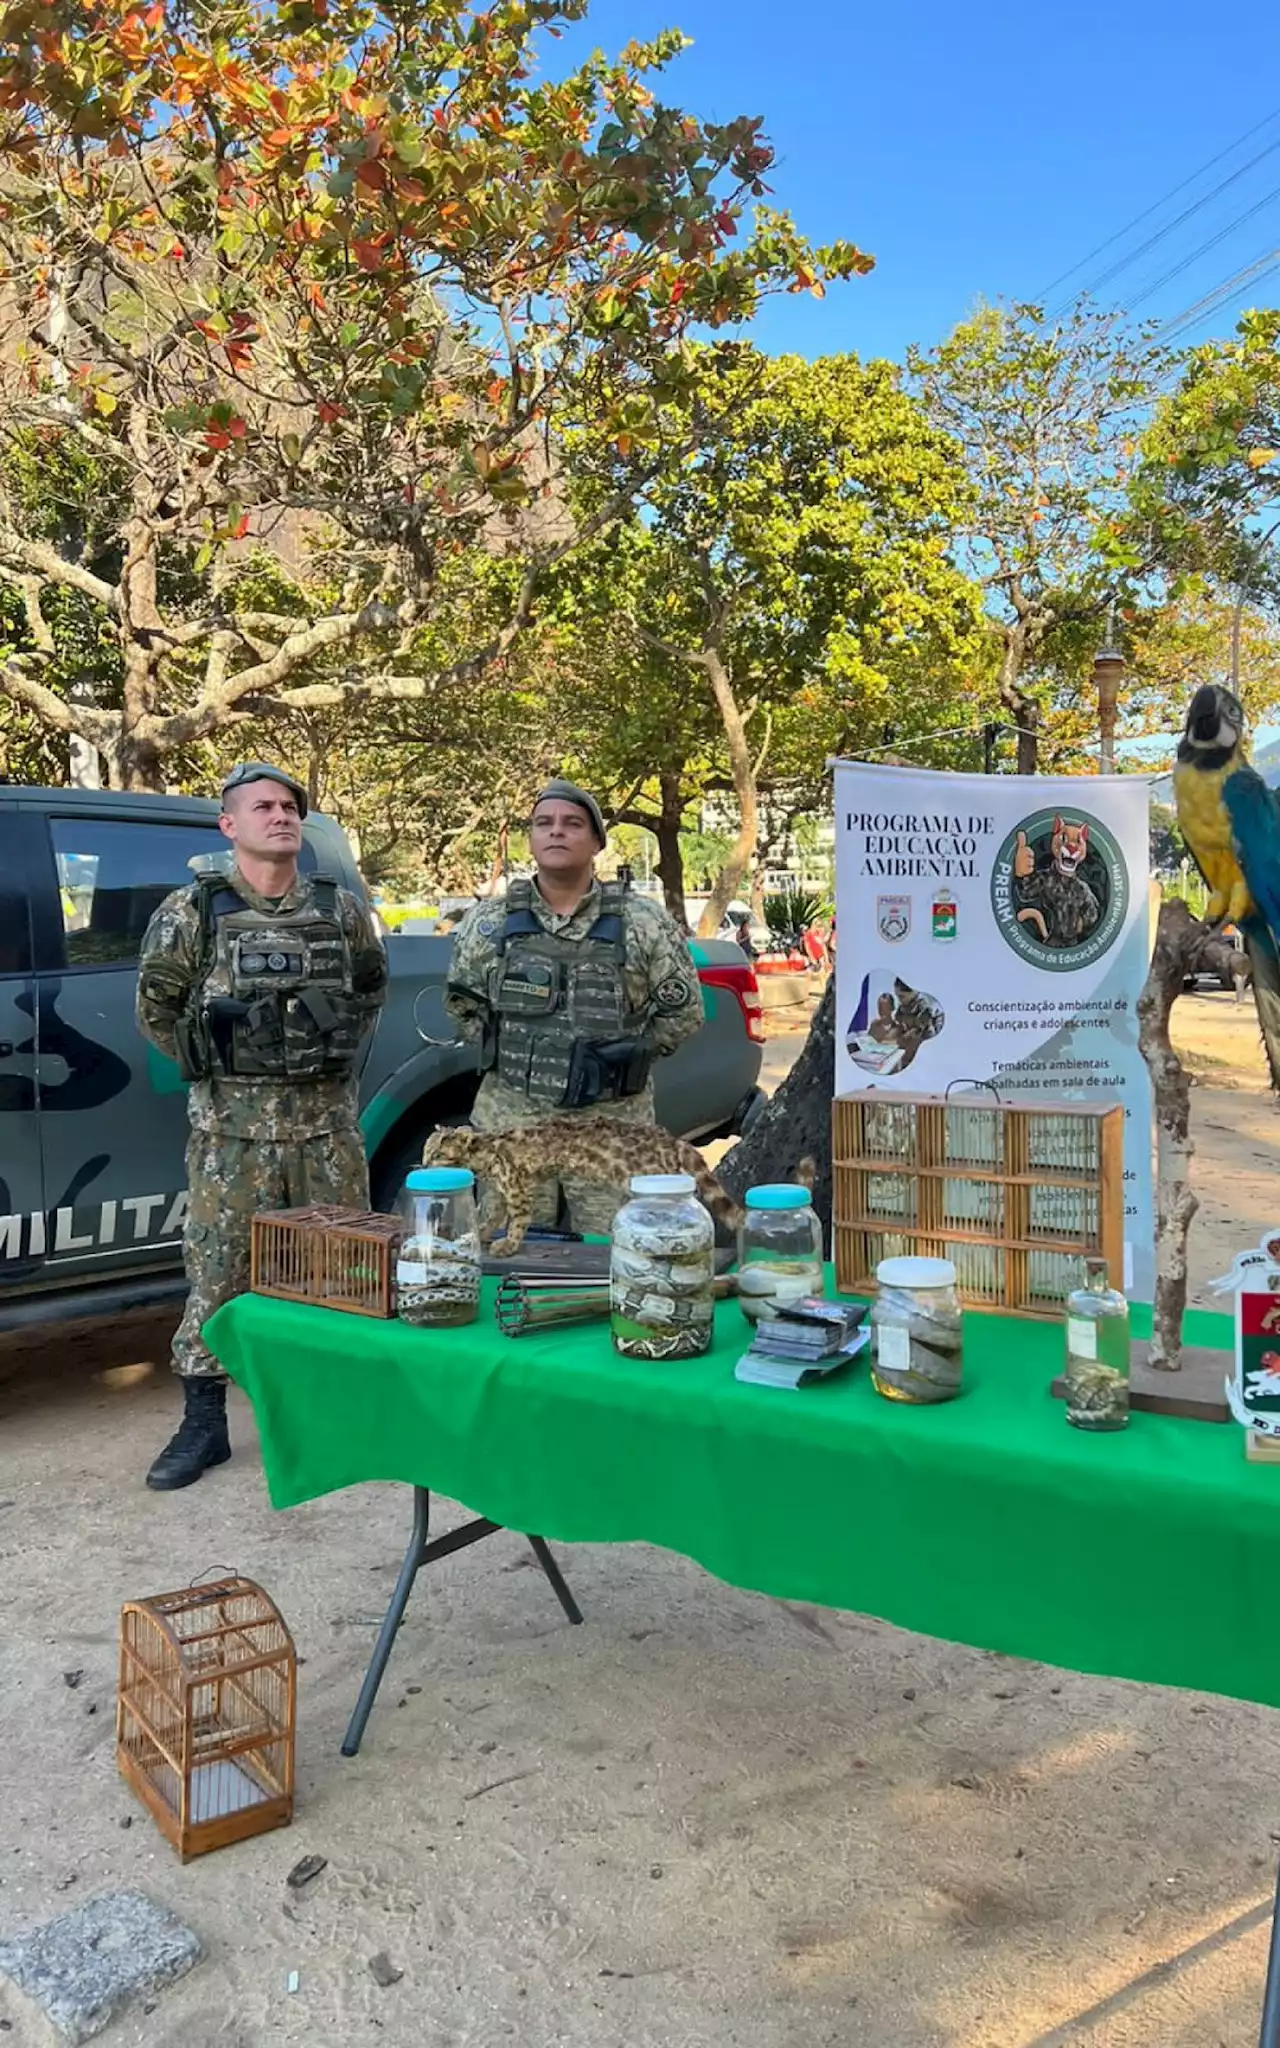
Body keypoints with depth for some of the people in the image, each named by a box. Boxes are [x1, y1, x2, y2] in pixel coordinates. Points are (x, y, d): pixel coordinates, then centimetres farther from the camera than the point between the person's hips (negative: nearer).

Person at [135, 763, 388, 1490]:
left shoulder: (342, 908, 4)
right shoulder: (192, 911, -3)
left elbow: (372, 987, 19)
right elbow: (157, 1007, 5)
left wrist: (338, 1059, 11)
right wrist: (216, 1069, 5)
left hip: (328, 1118, 3)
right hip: (232, 1125, -2)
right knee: (219, 1271, 2)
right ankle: (204, 1423, 14)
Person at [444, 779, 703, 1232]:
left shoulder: (644, 924, -1)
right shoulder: (489, 925, 4)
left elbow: (682, 1012, 5)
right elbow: (462, 1004, 16)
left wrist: (624, 1056, 1)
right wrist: (506, 1057, 7)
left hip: (613, 1128, -1)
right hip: (510, 1124, 2)